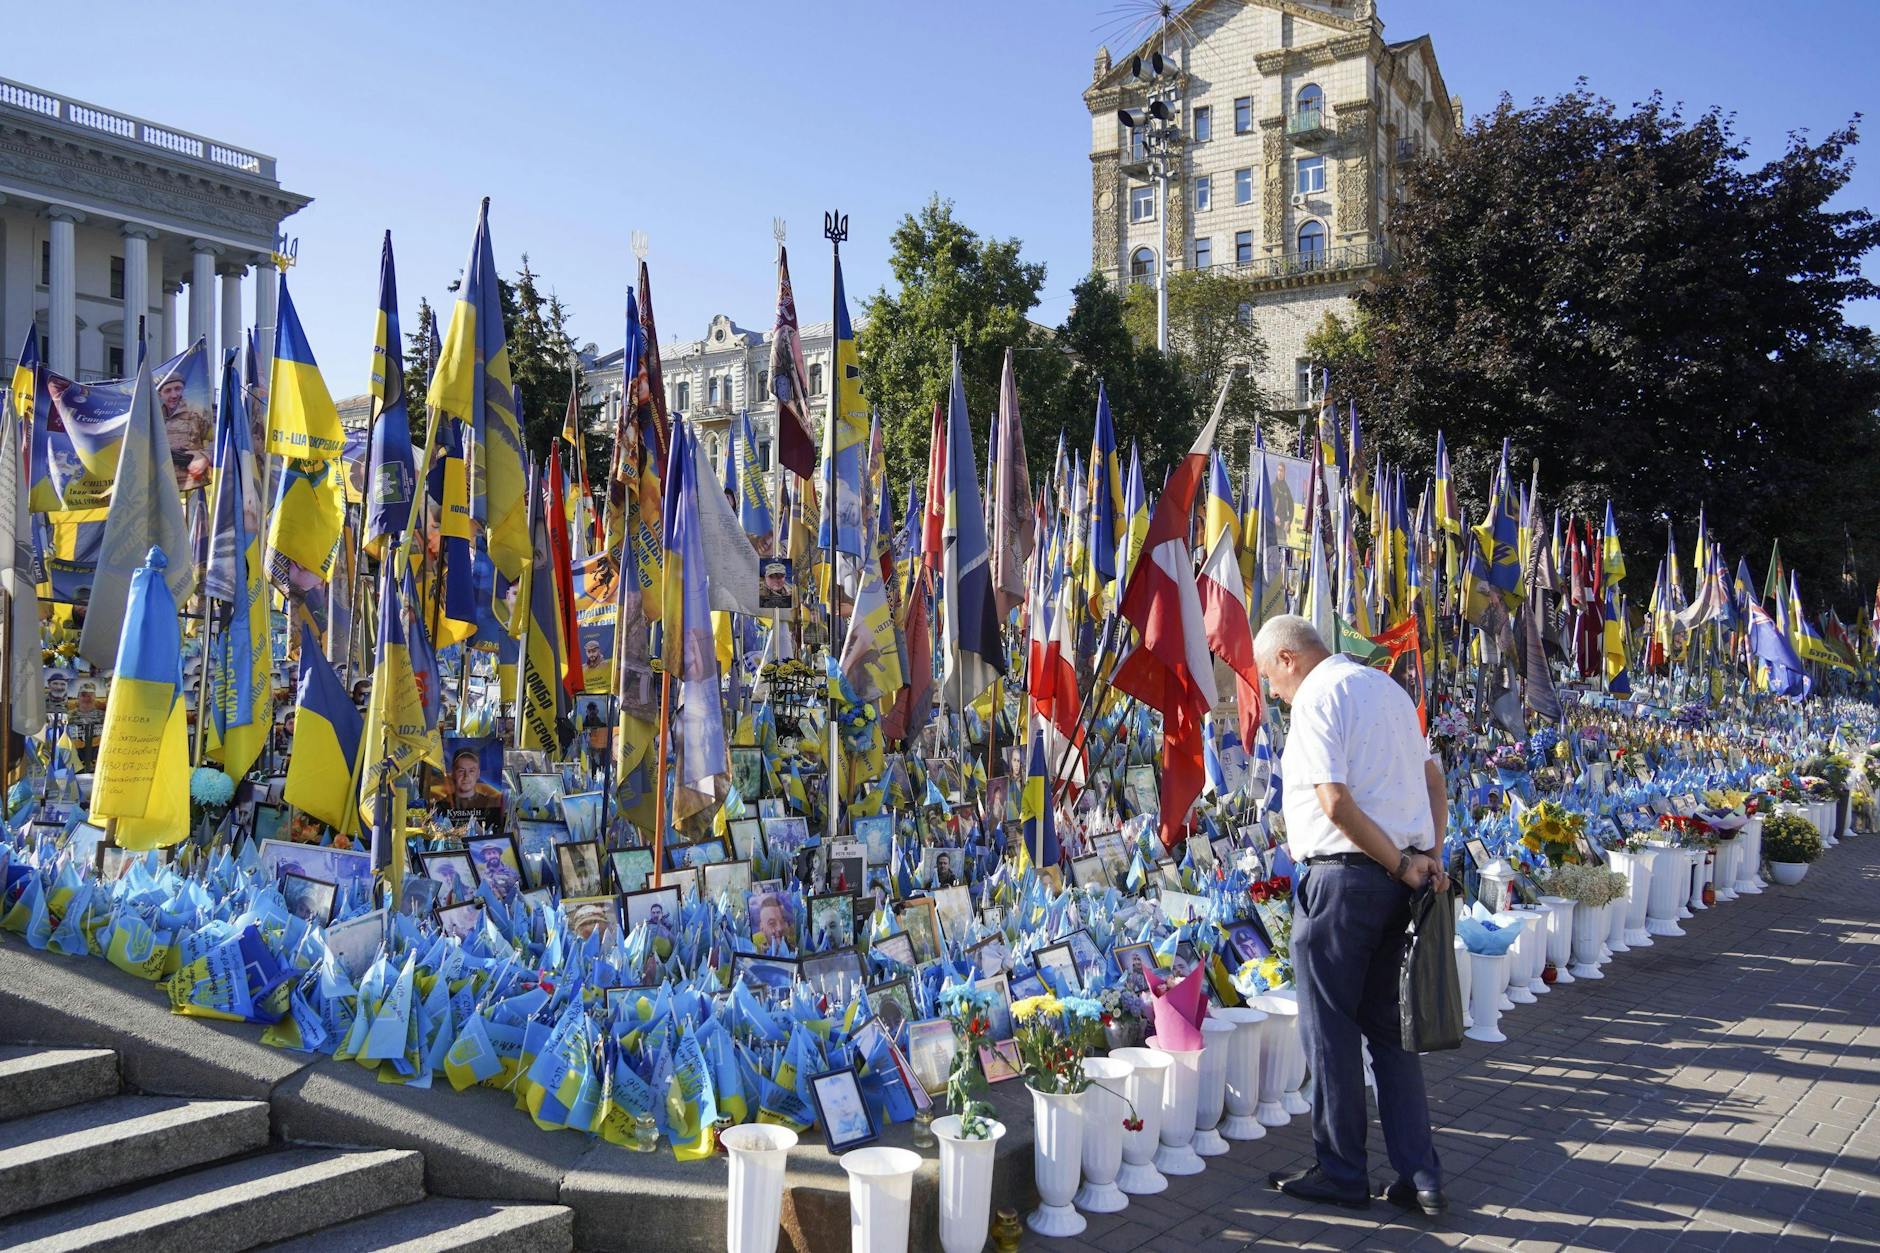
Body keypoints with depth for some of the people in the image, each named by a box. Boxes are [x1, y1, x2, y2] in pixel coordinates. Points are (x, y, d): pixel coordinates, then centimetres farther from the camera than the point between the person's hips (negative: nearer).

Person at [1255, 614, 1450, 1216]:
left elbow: (1335, 801, -21)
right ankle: (1419, 1176, 16)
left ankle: (1341, 1173, 13)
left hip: (1343, 876, -8)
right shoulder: (1387, 686, 16)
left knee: (1330, 1029, 4)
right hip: (1396, 877, 9)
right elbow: (1433, 779, 17)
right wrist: (1427, 857, 8)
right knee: (1386, 1025, 14)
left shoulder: (1317, 696, -12)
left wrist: (1402, 864, -14)